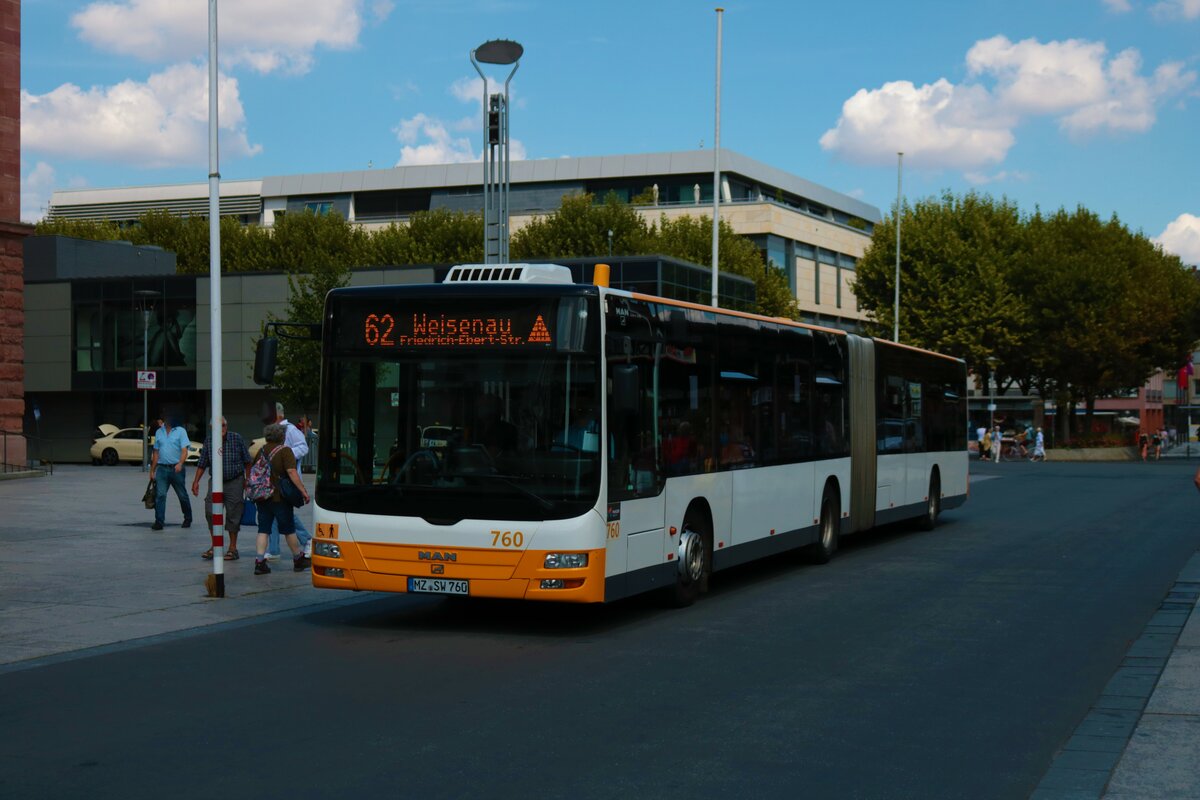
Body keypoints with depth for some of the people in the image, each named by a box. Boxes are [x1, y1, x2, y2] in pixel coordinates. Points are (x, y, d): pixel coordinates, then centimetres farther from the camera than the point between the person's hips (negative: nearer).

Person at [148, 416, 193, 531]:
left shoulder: (180, 431, -2)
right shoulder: (159, 432, 11)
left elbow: (184, 451, -9)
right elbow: (156, 452, 15)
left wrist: (180, 464, -27)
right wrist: (152, 470, 12)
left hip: (176, 468, -3)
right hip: (162, 468, 3)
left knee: (182, 495, 9)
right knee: (160, 495, -9)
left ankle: (188, 519, 26)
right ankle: (159, 521, -9)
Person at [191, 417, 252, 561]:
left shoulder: (237, 438, -5)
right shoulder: (208, 440, 1)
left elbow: (246, 461, 3)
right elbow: (202, 463, 8)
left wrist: (247, 480, 2)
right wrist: (196, 481, 4)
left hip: (235, 481, -2)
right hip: (215, 481, 2)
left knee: (233, 514, 0)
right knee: (211, 512, -5)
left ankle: (233, 549, 11)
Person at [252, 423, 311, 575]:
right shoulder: (285, 451, -10)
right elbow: (291, 472, -19)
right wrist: (303, 490, -19)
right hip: (279, 496, -5)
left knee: (263, 530, 5)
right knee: (289, 529, 7)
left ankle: (259, 562, -5)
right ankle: (298, 560, 19)